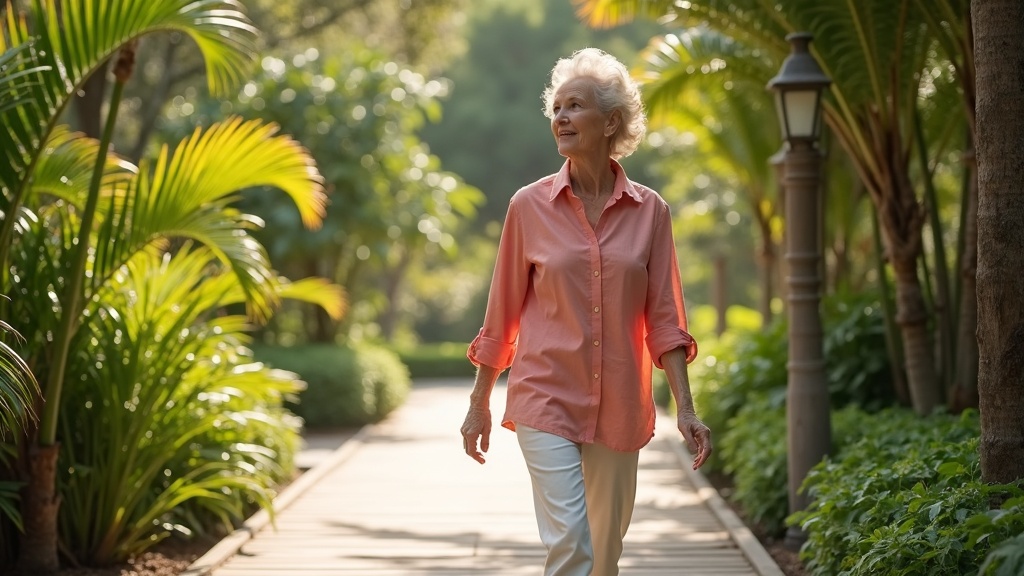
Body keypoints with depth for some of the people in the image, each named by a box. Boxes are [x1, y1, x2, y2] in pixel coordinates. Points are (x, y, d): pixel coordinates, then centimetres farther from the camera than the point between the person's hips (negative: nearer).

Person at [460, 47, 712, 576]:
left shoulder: (648, 211, 2)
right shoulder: (530, 206, -1)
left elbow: (663, 319, 2)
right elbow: (502, 314, 5)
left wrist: (685, 408, -5)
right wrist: (479, 404, 8)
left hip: (619, 407, 2)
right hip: (546, 397, -2)